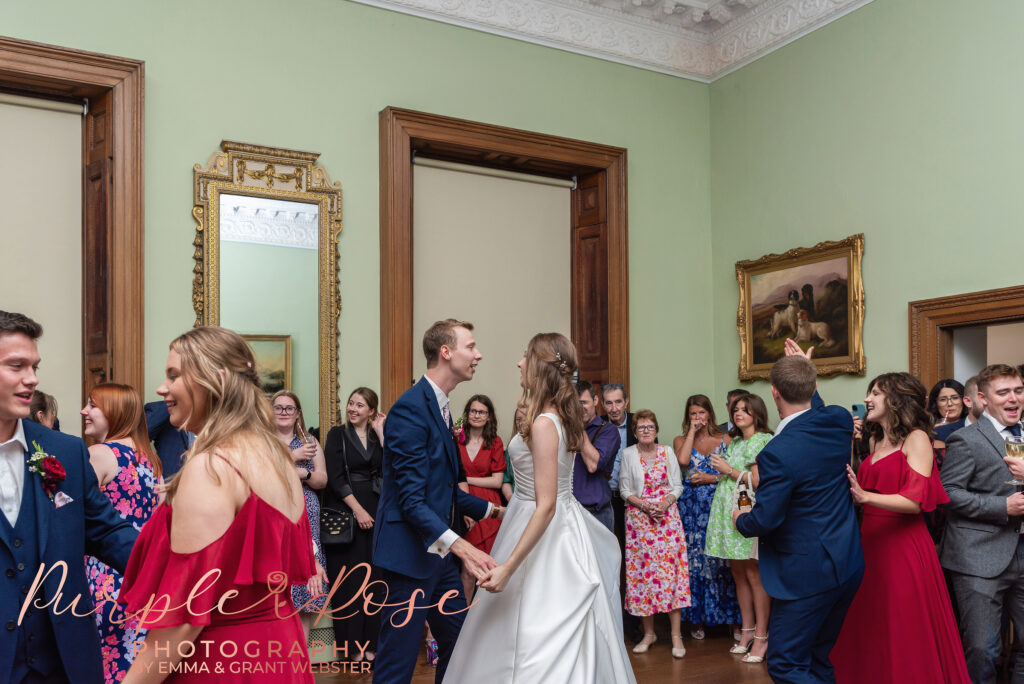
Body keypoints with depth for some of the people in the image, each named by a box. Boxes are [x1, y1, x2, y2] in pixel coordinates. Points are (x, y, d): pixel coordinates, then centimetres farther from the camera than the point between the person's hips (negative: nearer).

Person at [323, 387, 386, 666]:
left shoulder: (378, 435, 10)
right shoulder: (338, 434, 2)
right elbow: (335, 477, -6)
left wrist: (380, 432, -4)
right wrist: (357, 509, -12)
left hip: (373, 510, 3)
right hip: (345, 509, -3)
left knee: (373, 575, 3)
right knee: (348, 574, -1)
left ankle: (370, 640, 12)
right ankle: (352, 643, 8)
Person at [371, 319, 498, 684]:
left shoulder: (440, 407, 14)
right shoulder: (410, 408, -18)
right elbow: (412, 499, -24)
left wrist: (492, 509, 24)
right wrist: (460, 546, -35)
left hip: (439, 550, 10)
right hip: (411, 553, -10)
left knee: (457, 643, 18)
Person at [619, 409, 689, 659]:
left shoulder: (667, 452, 6)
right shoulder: (628, 454, 3)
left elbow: (678, 486, 6)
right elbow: (625, 491, 2)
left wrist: (665, 503, -11)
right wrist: (645, 505, -13)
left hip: (667, 517, 0)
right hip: (639, 519, 0)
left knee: (670, 569, -5)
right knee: (643, 570, 0)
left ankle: (676, 634, 0)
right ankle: (649, 632, 13)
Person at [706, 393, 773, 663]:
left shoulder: (763, 441, -6)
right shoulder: (734, 442, 18)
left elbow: (759, 481, -15)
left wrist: (729, 470, -8)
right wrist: (721, 471, 8)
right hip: (728, 511, 8)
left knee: (754, 575, -4)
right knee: (738, 572, 11)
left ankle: (761, 637, 3)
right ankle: (747, 630, 21)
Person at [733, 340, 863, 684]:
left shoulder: (777, 452, -26)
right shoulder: (839, 420, -4)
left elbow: (764, 521, -20)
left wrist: (739, 519, 1)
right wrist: (807, 372, 28)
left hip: (807, 573, -8)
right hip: (848, 564, 8)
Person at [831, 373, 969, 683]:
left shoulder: (916, 439, -6)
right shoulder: (875, 440, 16)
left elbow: (914, 501, -17)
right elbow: (861, 489, 13)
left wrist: (866, 496, -30)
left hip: (902, 545, -7)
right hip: (870, 541, 7)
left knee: (905, 637, 1)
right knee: (870, 633, 11)